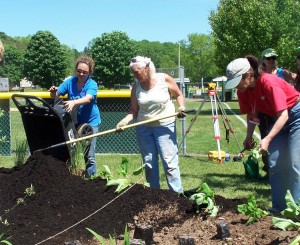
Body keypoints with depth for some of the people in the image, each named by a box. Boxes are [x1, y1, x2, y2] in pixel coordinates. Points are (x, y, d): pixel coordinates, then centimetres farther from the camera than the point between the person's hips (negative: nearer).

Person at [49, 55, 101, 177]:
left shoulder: (92, 85, -15)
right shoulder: (70, 81, -3)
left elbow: (87, 99, -35)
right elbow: (55, 95, -1)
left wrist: (74, 102, -53)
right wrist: (53, 92, -25)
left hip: (90, 122, -4)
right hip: (74, 121, 4)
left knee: (89, 155, -4)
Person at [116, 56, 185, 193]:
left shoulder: (165, 79, -8)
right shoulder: (136, 86, -1)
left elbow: (178, 95, 4)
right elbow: (134, 110, 0)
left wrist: (181, 106, -15)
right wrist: (124, 121, -17)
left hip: (165, 126, -4)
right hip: (143, 128, 4)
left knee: (169, 161, -6)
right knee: (149, 163, 10)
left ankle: (177, 194, 0)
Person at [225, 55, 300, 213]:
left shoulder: (268, 82, -31)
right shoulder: (243, 91, -9)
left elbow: (283, 115, -32)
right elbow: (251, 114, 5)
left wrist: (267, 139, -40)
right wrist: (249, 137, -10)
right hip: (279, 119, 7)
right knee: (274, 164, 2)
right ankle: (278, 207, 9)